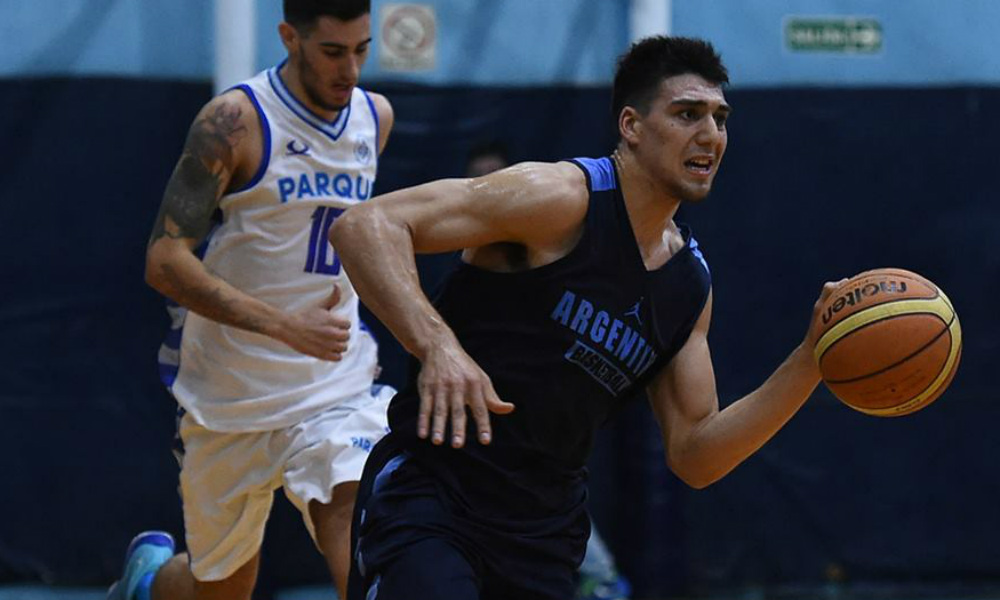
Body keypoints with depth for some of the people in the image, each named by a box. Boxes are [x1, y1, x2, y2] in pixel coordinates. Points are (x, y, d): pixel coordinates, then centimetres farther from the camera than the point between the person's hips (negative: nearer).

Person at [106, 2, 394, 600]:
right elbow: (164, 259, -21)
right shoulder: (235, 121, -15)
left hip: (336, 390, 3)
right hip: (231, 395, -3)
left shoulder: (376, 117, 3)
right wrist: (285, 325, -30)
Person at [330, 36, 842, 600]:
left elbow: (695, 456, 11)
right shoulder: (561, 198, -12)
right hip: (430, 494, -7)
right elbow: (363, 226, -19)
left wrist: (810, 362, 0)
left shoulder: (690, 281, 10)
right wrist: (437, 344, -32)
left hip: (544, 532, 7)